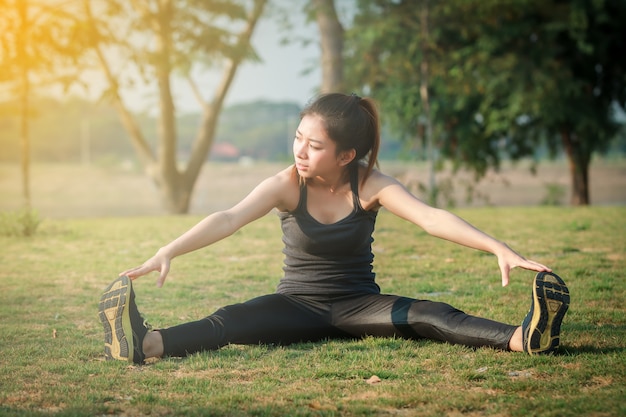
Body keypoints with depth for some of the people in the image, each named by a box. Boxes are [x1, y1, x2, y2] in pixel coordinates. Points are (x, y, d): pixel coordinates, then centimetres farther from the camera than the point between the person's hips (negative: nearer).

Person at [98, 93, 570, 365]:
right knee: (234, 320, -30)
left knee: (425, 315, -28)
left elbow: (431, 218, -23)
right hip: (299, 305, -1)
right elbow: (229, 219, -24)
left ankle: (525, 337, -51)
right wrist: (166, 253, -40)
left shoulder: (370, 185, -9)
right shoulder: (287, 185, -10)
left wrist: (500, 248, -38)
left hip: (359, 305, 1)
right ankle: (146, 343, -56)